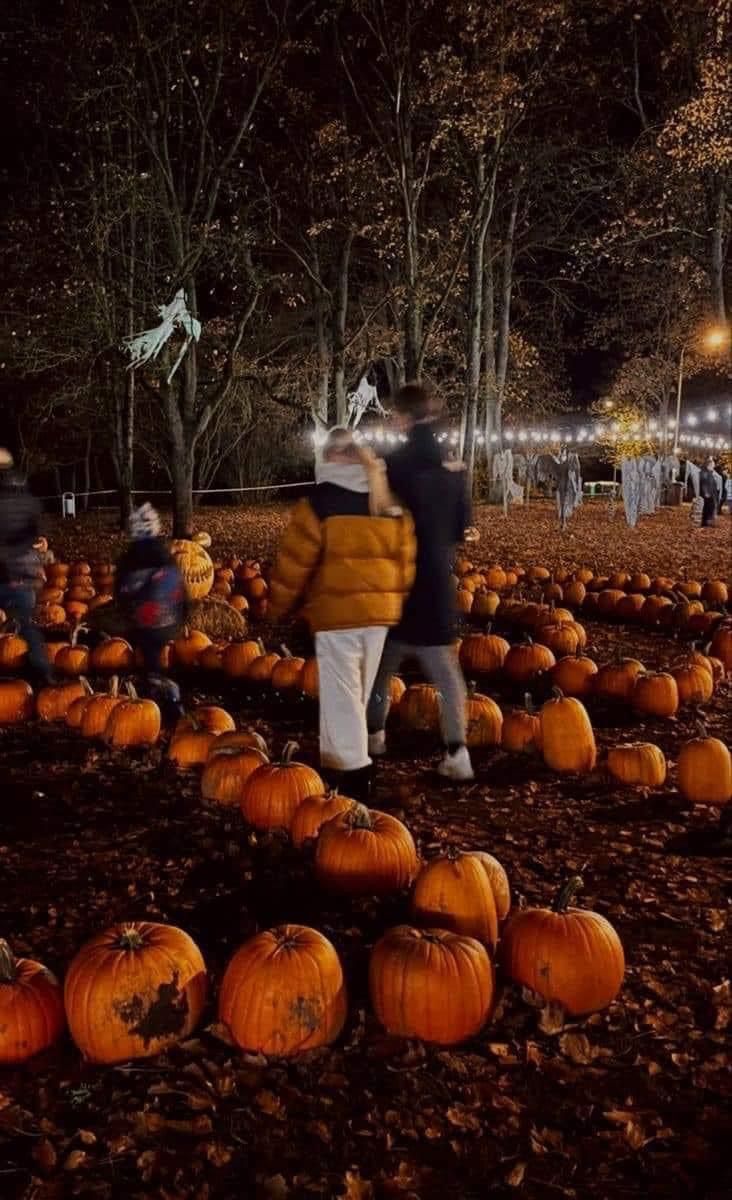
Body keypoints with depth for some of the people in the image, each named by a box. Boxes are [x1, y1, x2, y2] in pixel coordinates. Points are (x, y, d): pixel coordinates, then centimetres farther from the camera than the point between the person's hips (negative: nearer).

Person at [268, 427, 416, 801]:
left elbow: (294, 562, -7)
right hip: (381, 612, 7)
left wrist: (277, 608, 6)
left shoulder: (320, 501, -7)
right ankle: (338, 759, 31)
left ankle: (354, 771, 0)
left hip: (337, 613, -6)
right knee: (358, 692, 17)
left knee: (341, 694, 1)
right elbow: (406, 561, 13)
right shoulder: (392, 504, 11)